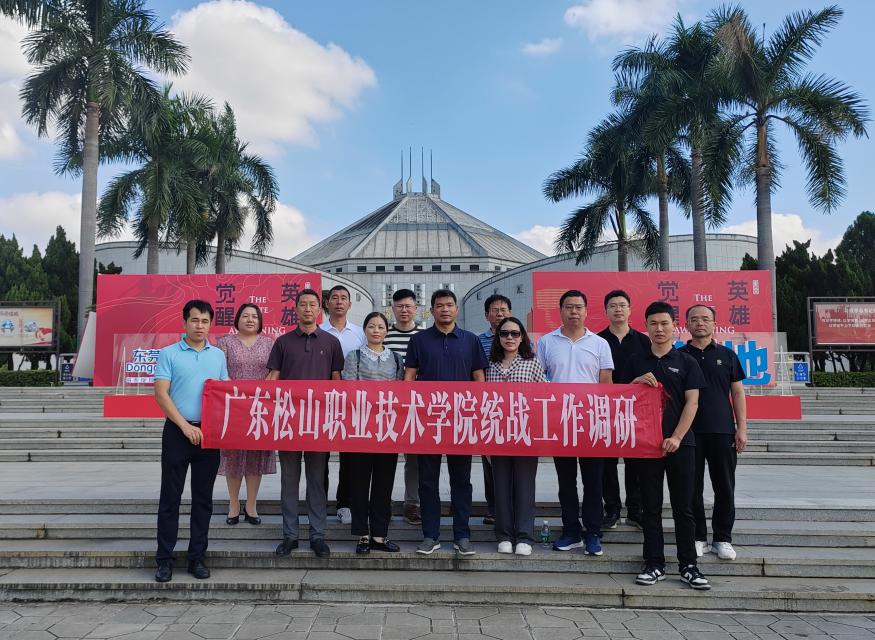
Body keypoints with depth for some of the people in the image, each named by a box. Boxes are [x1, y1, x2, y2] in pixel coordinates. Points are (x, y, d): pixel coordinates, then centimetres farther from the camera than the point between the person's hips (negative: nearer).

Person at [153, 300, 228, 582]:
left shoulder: (218, 355, 10)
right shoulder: (169, 354, -1)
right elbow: (161, 394, -8)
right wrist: (185, 426, -15)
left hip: (210, 433, 3)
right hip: (177, 432, -3)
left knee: (203, 498, 8)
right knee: (170, 497, 3)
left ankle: (197, 557, 18)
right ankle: (164, 559, 13)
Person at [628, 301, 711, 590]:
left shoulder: (687, 362, 4)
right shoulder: (636, 361, 8)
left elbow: (691, 403, -2)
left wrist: (676, 437, -12)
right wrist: (636, 382, -9)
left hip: (679, 443, -1)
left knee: (683, 507, 4)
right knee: (651, 507, 6)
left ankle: (688, 565, 13)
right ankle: (654, 564, 14)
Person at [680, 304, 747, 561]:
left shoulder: (727, 355, 8)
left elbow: (737, 393, 8)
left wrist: (742, 427, 0)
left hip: (723, 431, 1)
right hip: (689, 432, -1)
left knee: (725, 488, 6)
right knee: (692, 488, 5)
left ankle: (723, 539, 18)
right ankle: (697, 538, 16)